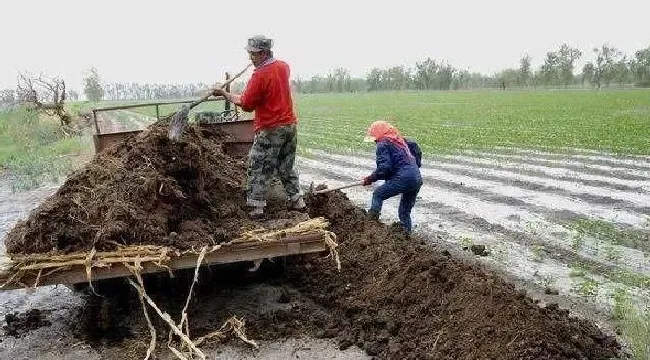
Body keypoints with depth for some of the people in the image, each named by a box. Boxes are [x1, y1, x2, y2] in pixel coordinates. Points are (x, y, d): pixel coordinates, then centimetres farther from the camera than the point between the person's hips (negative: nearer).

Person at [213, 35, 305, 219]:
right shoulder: (283, 66, 6)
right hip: (290, 125, 8)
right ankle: (297, 201, 19)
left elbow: (246, 104, -13)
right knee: (286, 167, 18)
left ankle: (256, 207, 1)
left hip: (270, 130, -7)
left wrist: (224, 94, -3)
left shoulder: (259, 75, -16)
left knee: (258, 169, 1)